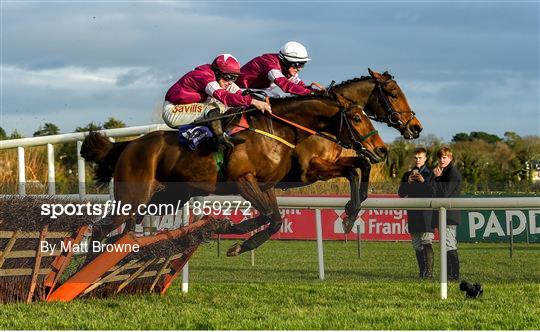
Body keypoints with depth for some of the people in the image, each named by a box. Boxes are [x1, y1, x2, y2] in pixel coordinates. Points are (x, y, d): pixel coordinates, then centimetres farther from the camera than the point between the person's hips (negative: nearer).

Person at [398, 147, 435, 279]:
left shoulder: (430, 174, 4)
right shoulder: (407, 175, 16)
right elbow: (401, 193, 9)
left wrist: (423, 181, -16)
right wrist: (408, 182, -8)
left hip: (427, 212, -5)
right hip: (413, 213, 5)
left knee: (427, 243, -16)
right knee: (417, 246, 7)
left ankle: (429, 272, -22)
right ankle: (422, 272, 12)